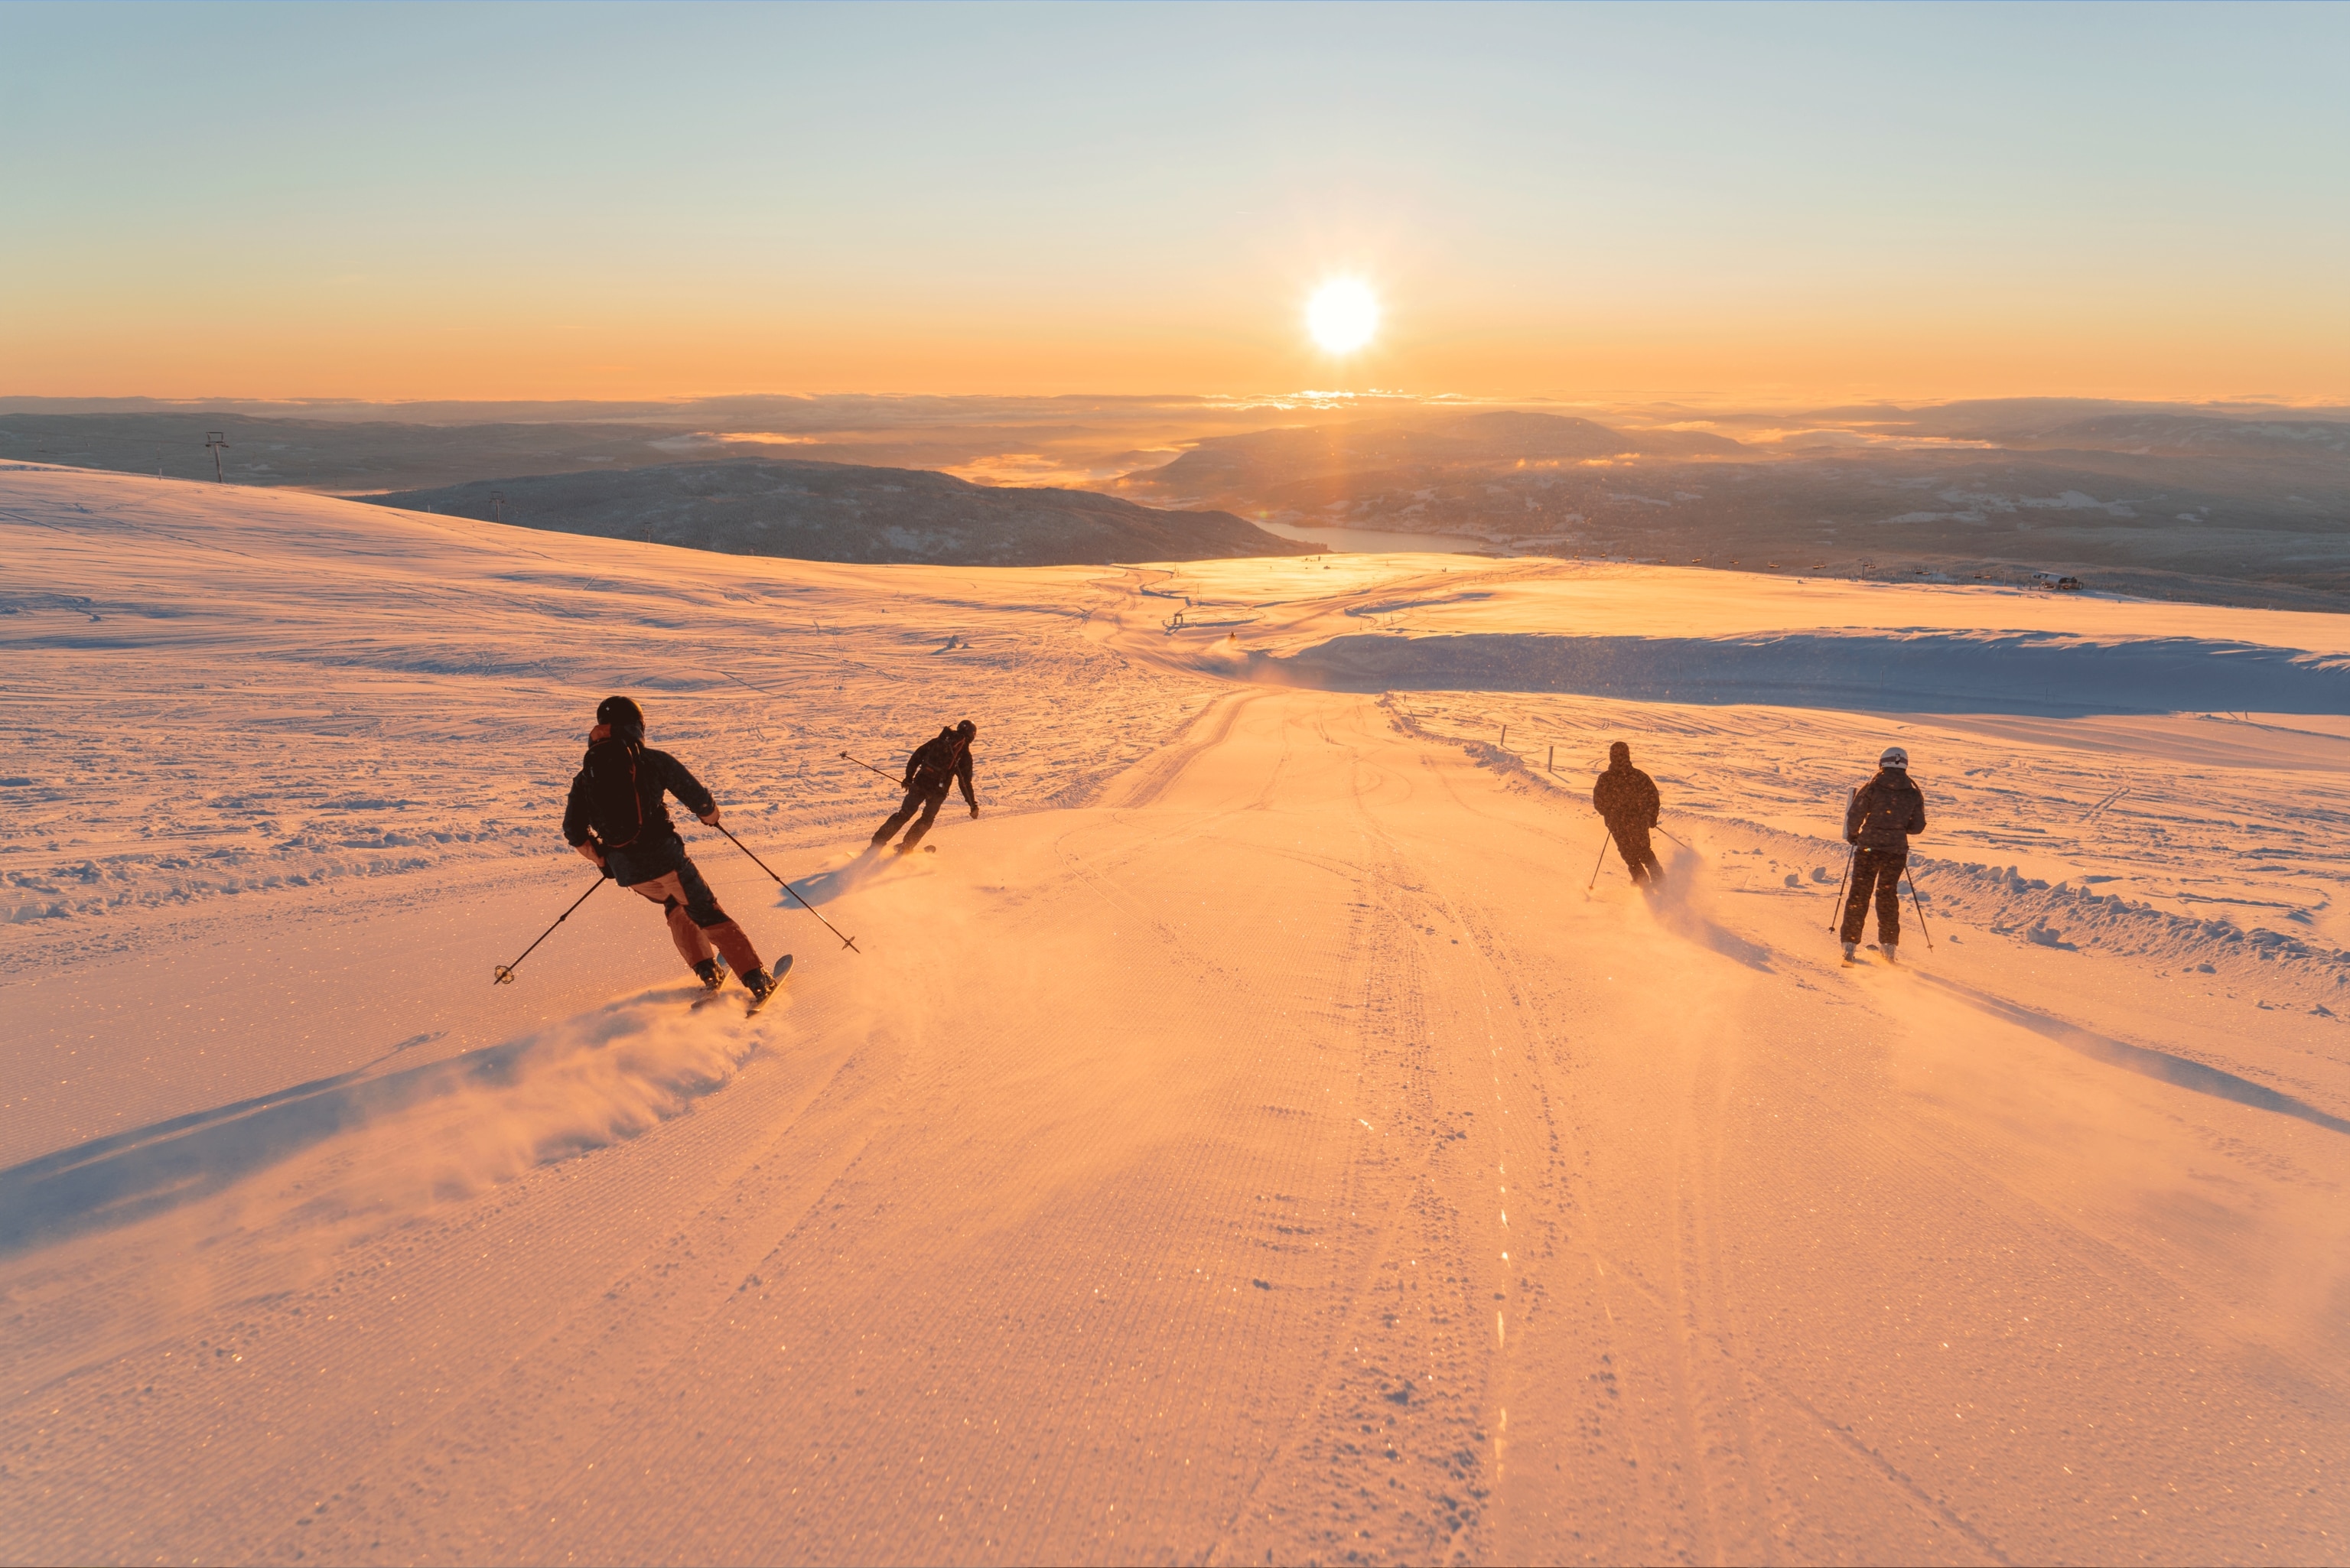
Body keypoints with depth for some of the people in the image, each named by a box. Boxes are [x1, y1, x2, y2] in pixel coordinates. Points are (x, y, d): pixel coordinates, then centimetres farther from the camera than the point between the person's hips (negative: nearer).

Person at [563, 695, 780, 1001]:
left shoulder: (585, 777, 10)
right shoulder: (652, 760, -2)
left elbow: (575, 833, 12)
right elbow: (695, 795, -3)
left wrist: (603, 859, 28)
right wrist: (711, 814, 19)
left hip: (627, 871, 4)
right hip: (664, 855, -4)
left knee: (675, 907, 30)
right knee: (708, 915, 6)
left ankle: (708, 971, 23)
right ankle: (757, 979, 1)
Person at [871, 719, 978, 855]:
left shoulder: (938, 740, 10)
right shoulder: (965, 754, 0)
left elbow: (917, 756, 10)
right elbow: (965, 782, -2)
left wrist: (909, 777, 20)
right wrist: (973, 805, 3)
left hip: (920, 783, 3)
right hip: (938, 791, -2)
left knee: (904, 813, 14)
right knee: (927, 819, 21)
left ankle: (877, 843, 10)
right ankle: (905, 848, 15)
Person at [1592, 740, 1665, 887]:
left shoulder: (1604, 779, -14)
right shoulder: (1638, 776, -12)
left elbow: (1598, 803, -5)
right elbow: (1652, 796, -8)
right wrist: (1652, 817, 7)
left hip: (1617, 825, -1)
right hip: (1639, 822, 1)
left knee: (1629, 854, 20)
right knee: (1644, 851, 24)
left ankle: (1643, 881, 19)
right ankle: (1658, 877, 19)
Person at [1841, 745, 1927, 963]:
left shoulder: (1871, 788, -7)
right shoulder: (1913, 794, 2)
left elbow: (1854, 817, -7)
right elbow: (1918, 827, 6)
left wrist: (1853, 835, 12)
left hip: (1869, 847, -2)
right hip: (1897, 851, 3)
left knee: (1859, 894, 4)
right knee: (1888, 895, 17)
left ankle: (1849, 945, -1)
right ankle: (1889, 946, 19)